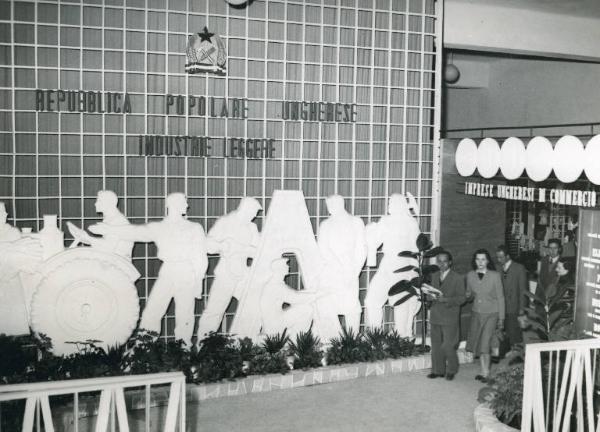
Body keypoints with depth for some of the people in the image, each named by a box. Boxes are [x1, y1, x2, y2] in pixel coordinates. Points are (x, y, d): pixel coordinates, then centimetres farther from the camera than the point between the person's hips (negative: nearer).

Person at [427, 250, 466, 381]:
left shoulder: (458, 278, -4)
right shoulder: (434, 276, 13)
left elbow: (462, 298, -7)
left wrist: (446, 299, -20)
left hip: (450, 317, -5)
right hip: (435, 316, 5)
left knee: (448, 346, -4)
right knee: (436, 345, 8)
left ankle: (451, 370, 15)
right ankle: (437, 370, 20)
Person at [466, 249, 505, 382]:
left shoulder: (495, 276, -9)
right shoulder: (470, 275, 0)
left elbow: (500, 297, -4)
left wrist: (501, 318, -4)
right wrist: (468, 295, -11)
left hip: (491, 313, -4)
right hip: (476, 313, 4)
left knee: (485, 343, -9)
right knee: (477, 343, 7)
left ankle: (486, 373, 7)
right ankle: (484, 371, 22)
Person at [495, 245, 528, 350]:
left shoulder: (519, 268, -2)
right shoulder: (499, 269, 12)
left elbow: (523, 289, -4)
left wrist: (522, 308, -8)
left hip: (514, 309, -4)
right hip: (503, 309, 4)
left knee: (514, 334, -6)